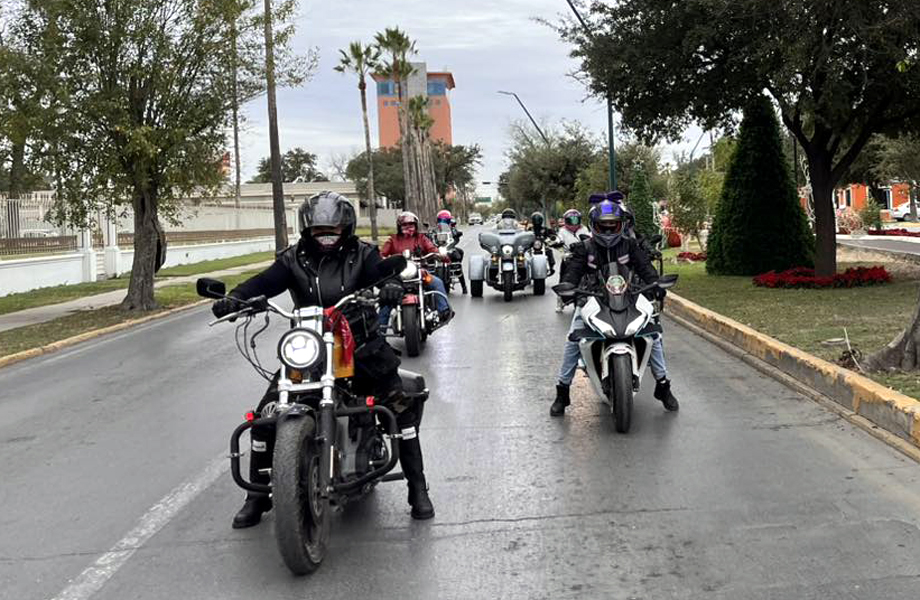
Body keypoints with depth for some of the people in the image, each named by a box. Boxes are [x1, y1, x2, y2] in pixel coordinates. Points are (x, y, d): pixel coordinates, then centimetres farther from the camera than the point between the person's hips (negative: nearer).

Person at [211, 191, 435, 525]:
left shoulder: (362, 255, 1)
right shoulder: (294, 259, 2)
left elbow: (382, 273, -16)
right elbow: (267, 282, -13)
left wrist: (392, 286, -41)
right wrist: (235, 297, -33)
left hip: (361, 346, -1)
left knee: (402, 406, -13)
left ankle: (418, 488, 3)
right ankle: (257, 495, 13)